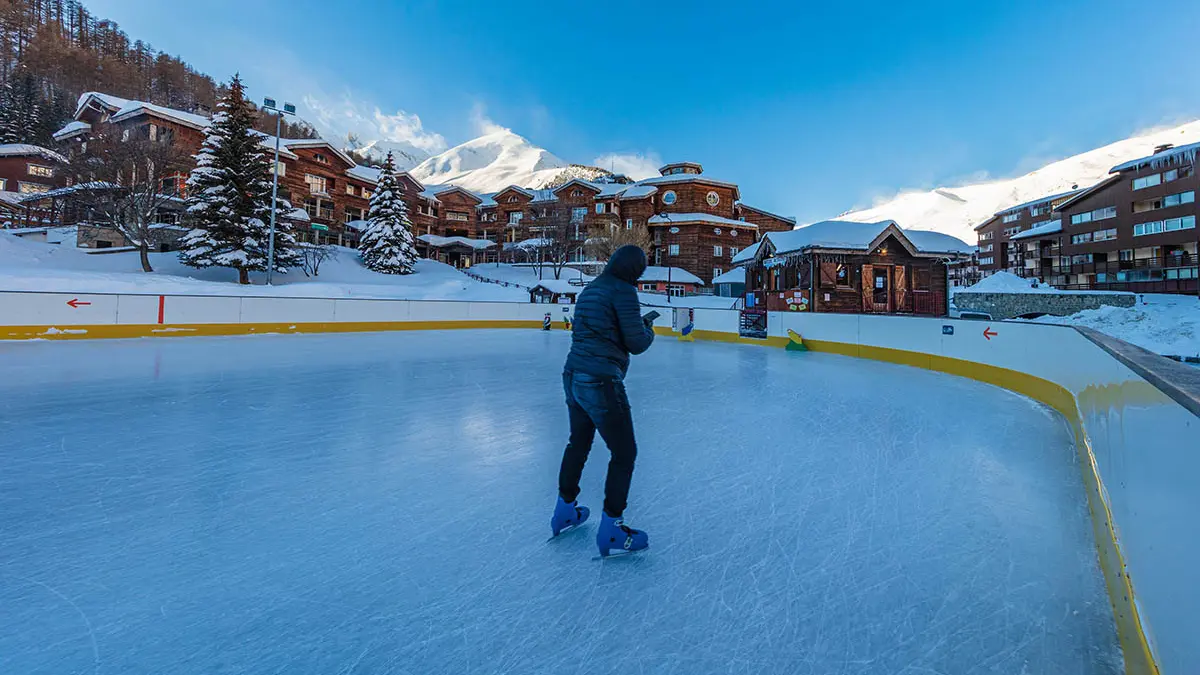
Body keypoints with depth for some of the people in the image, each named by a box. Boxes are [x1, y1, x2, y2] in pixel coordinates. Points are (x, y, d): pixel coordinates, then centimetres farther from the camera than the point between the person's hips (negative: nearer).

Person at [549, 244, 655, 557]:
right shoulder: (623, 290, -12)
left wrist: (638, 322, 20)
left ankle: (565, 510, 39)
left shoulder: (590, 289, 13)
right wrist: (649, 328, 9)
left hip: (573, 376, 9)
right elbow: (637, 343, -12)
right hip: (601, 382, -9)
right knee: (624, 453, 6)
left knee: (578, 443, 24)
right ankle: (611, 529, 15)